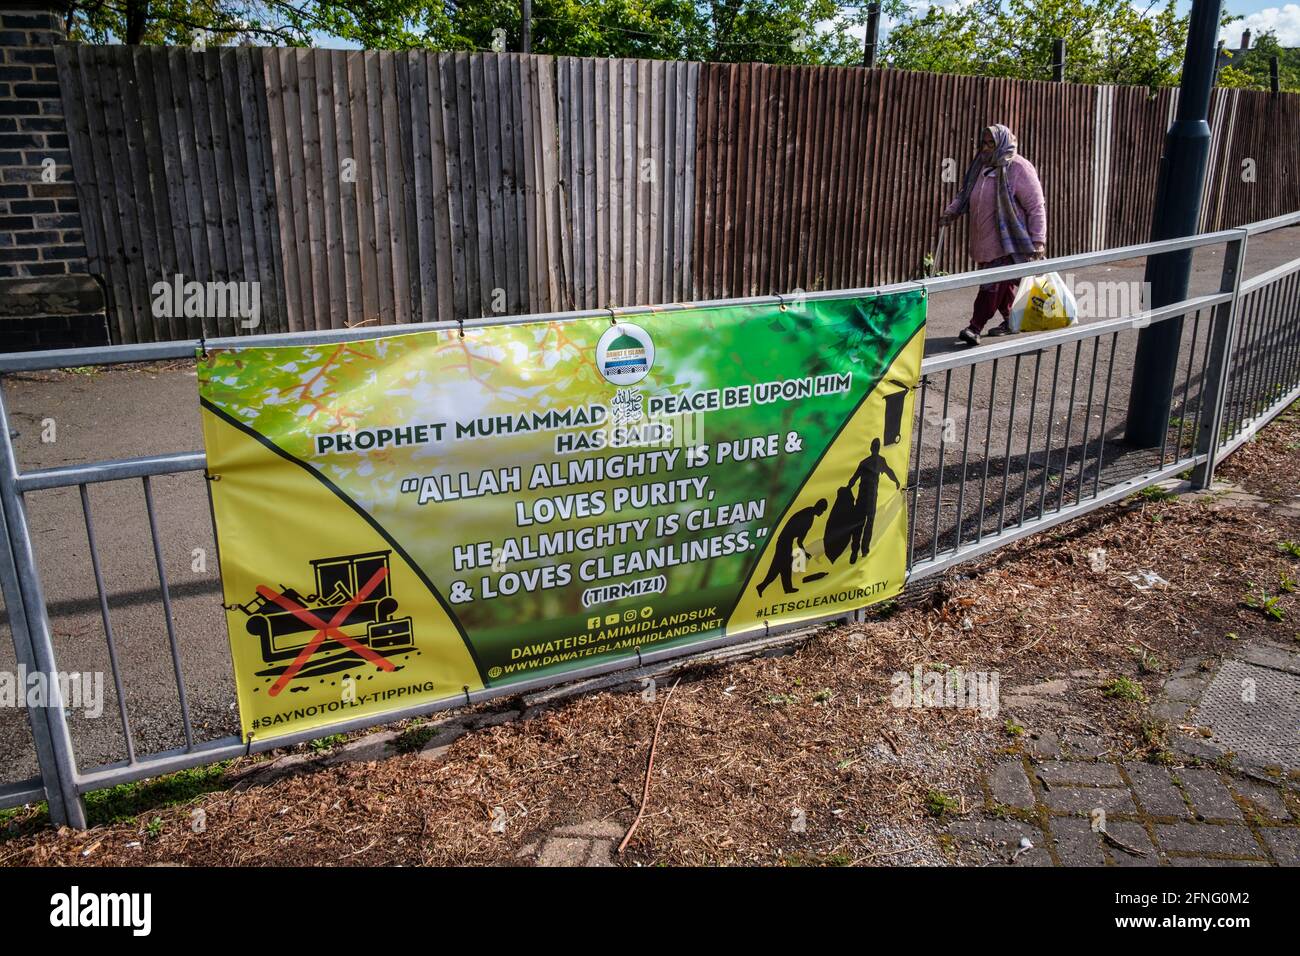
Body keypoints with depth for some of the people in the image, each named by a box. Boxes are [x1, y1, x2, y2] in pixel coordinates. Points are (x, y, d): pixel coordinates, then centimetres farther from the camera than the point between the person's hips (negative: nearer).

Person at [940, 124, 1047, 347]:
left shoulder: (1019, 168, -10)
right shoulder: (981, 166, 10)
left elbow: (1036, 207, -11)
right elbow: (965, 194, 22)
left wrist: (1038, 240, -15)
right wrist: (951, 211, 2)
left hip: (1007, 240, -7)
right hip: (985, 240, 7)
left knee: (993, 284, -11)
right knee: (1003, 283, 17)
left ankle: (975, 328, -11)